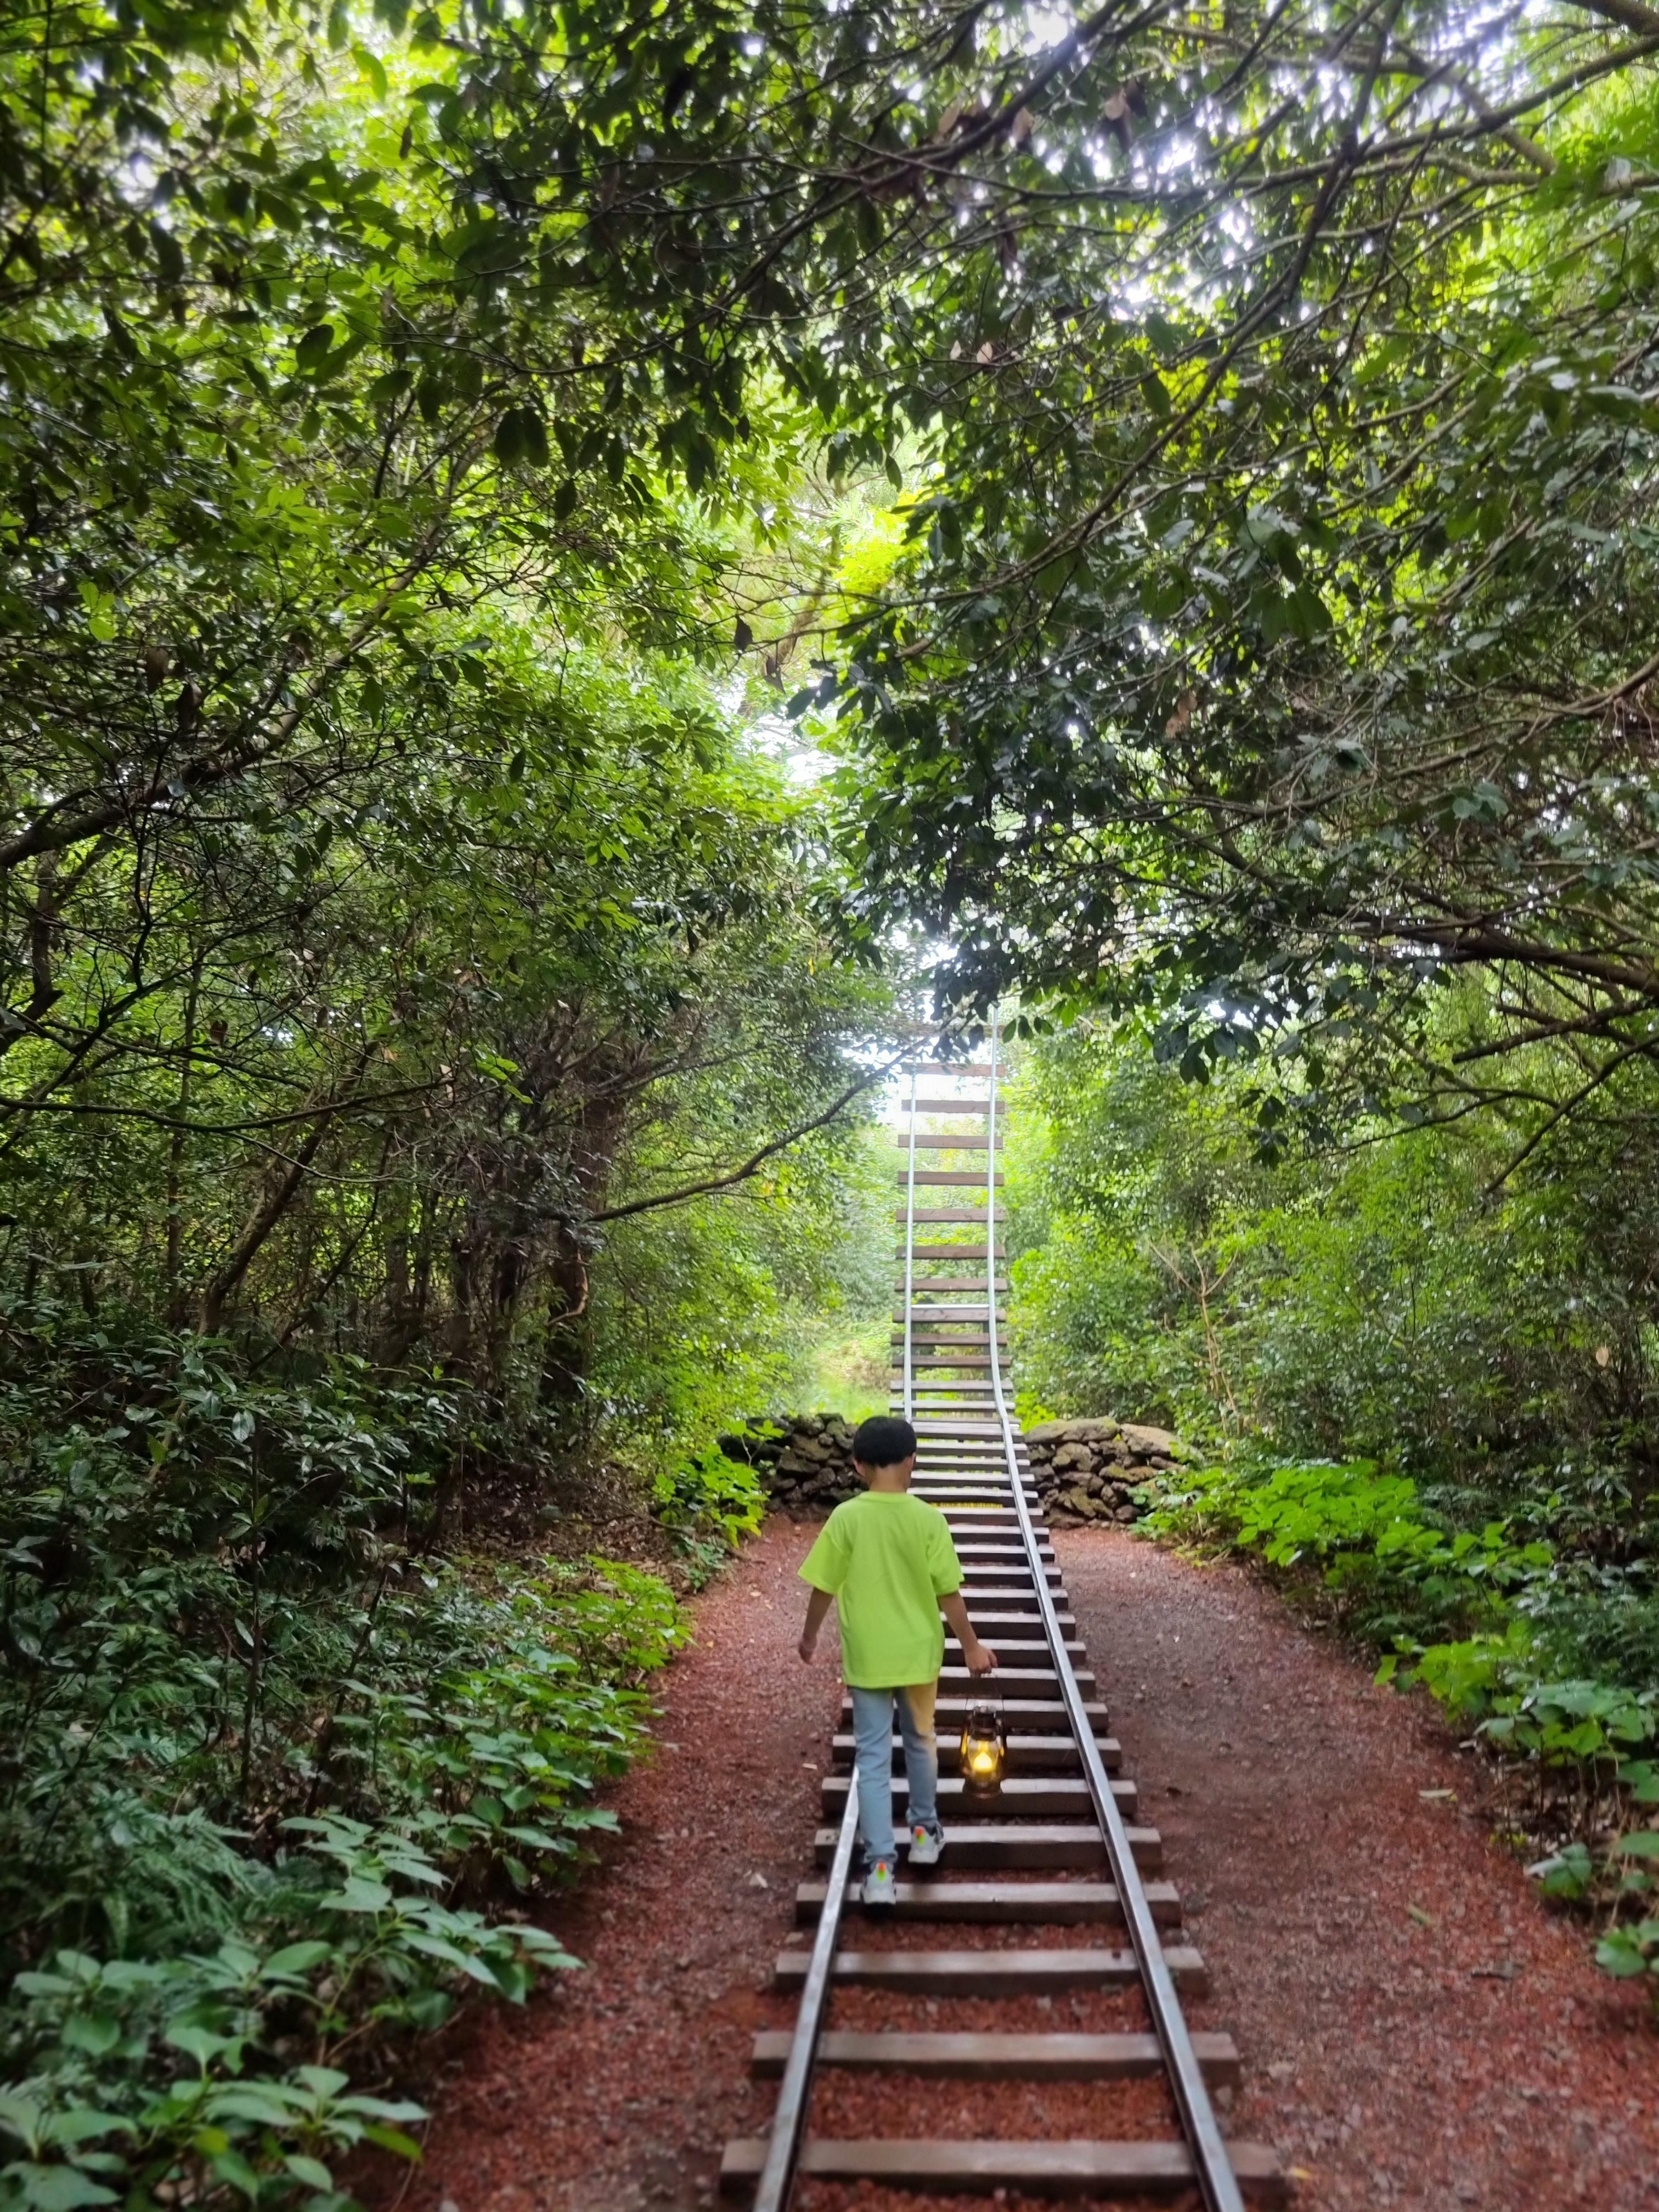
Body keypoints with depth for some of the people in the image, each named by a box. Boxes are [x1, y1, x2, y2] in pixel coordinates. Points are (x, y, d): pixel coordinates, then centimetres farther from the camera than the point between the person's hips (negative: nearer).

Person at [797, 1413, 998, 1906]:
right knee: (921, 1741, 22)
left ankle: (880, 1866, 2)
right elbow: (949, 1593, -8)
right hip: (918, 1654, 1)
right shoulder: (929, 1519, -12)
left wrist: (809, 1636, 11)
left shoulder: (845, 1519, -12)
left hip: (866, 1657, -1)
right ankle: (925, 1832, 37)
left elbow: (824, 1588, -5)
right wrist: (972, 1645, 5)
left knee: (873, 1757, 6)